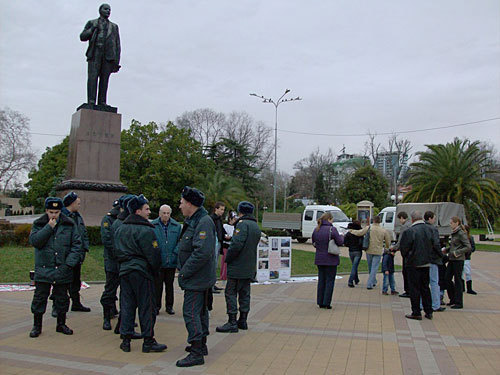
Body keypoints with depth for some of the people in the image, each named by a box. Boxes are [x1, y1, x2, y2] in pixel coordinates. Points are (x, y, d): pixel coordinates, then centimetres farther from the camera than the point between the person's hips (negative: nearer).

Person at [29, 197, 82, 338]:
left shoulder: (69, 225, 2)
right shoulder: (38, 224, 3)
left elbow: (76, 244, 0)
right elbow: (34, 241, -11)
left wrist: (69, 263, -9)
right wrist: (49, 227, -17)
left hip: (63, 270, 1)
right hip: (43, 269, -1)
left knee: (62, 297, 11)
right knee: (40, 297, 5)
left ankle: (61, 324, 26)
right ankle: (37, 325, 21)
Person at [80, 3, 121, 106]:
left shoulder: (114, 26, 23)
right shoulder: (92, 23, 20)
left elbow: (117, 45, 15)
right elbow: (82, 37, 12)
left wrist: (117, 61, 2)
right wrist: (93, 29, -3)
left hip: (108, 55, 1)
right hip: (95, 53, -1)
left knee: (104, 78, -7)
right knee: (93, 76, -14)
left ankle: (102, 103, -11)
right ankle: (91, 102, -21)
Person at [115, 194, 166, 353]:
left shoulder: (121, 229, 11)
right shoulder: (146, 230, -14)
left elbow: (117, 251, 17)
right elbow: (153, 255, -13)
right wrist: (155, 270, 2)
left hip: (124, 271, 7)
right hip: (141, 272, -7)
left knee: (126, 306, 12)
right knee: (146, 307, 2)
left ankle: (126, 340, 17)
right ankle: (148, 341, 9)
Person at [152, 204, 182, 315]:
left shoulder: (177, 226, 4)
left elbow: (180, 242, 3)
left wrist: (175, 253, -8)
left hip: (171, 262, 2)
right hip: (158, 262, -2)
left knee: (169, 285, 12)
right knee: (158, 284, 6)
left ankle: (169, 306, 24)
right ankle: (156, 305, 20)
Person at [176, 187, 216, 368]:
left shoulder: (204, 222, -20)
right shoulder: (194, 221, 13)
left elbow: (203, 253, -29)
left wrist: (184, 273, -21)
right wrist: (182, 269, 12)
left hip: (197, 278, -10)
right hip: (200, 278, 10)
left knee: (191, 312, -7)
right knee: (200, 311, 19)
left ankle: (196, 354, 0)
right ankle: (201, 345, 32)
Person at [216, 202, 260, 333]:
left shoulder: (242, 224, -14)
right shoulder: (256, 226, 14)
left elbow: (236, 244, -24)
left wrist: (227, 258, -11)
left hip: (237, 267, -9)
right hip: (250, 267, 9)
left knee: (231, 292, -2)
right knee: (244, 293, 14)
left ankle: (232, 322, -2)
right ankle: (243, 321, 20)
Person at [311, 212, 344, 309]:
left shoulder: (316, 230, 5)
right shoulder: (332, 229, -14)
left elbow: (314, 243, 10)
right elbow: (340, 242, -9)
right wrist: (341, 237, 10)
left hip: (319, 259, 5)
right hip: (331, 259, -5)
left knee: (321, 280, 14)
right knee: (330, 280, 4)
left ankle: (320, 302, 17)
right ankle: (326, 303, 5)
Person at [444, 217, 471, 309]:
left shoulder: (461, 234, -13)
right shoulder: (454, 233, 13)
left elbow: (468, 247, -16)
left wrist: (457, 252, -22)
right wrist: (446, 250, 8)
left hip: (458, 260, -9)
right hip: (452, 259, 9)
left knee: (457, 280, -2)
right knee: (447, 278, 10)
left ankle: (459, 303, 7)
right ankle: (453, 299, 23)